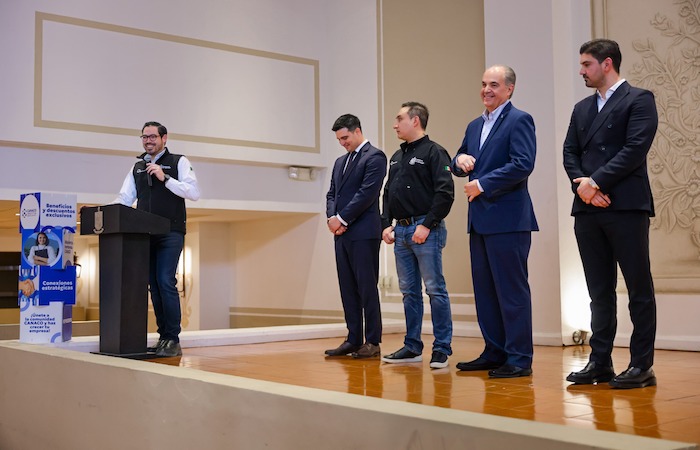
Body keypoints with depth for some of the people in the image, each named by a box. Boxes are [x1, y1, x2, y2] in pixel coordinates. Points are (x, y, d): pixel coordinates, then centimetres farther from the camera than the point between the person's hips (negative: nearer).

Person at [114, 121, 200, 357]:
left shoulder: (178, 162, 5)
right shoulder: (137, 168, 19)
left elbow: (193, 192, -7)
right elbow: (124, 199, 13)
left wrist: (165, 178, -14)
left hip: (170, 233, -5)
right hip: (145, 234, 5)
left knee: (165, 282, -14)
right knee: (154, 285, 4)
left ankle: (173, 340, -10)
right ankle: (163, 336, 10)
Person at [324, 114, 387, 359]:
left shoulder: (374, 157, -5)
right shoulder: (340, 162, 21)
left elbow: (367, 193, -14)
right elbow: (331, 194, 18)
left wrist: (342, 219, -12)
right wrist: (332, 217, -2)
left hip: (363, 233, -8)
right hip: (342, 233, 8)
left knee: (367, 287, -4)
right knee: (348, 288, 8)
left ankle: (372, 342, 1)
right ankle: (354, 339, 14)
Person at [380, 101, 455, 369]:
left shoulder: (433, 152, -6)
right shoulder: (397, 157, 18)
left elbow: (445, 193, -14)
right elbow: (388, 194, 21)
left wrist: (427, 225, -17)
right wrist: (386, 224, 9)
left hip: (425, 231, -8)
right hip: (401, 232, 8)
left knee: (435, 290, -4)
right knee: (409, 291, 11)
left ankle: (442, 349, 3)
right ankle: (412, 347, 19)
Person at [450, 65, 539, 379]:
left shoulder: (519, 120, -6)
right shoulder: (475, 126, 19)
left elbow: (523, 164, -18)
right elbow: (459, 166, 24)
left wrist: (482, 184, -16)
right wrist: (459, 160, 0)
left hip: (507, 219, -8)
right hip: (480, 220, 9)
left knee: (511, 290, -4)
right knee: (484, 290, 12)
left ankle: (519, 358, 3)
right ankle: (494, 353, 21)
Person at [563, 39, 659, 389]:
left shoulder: (639, 100, 0)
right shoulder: (582, 108, 20)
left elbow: (635, 149, -12)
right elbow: (570, 152, 12)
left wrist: (596, 182, -13)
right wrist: (582, 186, -6)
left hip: (626, 206, -6)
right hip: (587, 208, 6)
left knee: (639, 288, 0)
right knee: (599, 291, 8)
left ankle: (642, 365, 5)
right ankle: (600, 362, 13)